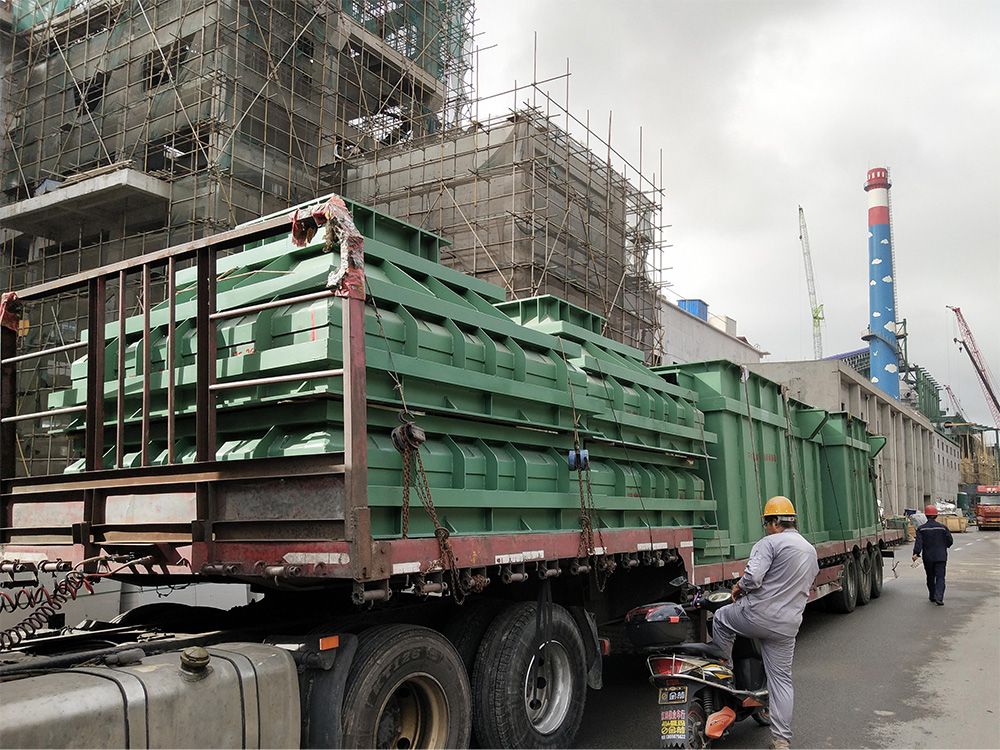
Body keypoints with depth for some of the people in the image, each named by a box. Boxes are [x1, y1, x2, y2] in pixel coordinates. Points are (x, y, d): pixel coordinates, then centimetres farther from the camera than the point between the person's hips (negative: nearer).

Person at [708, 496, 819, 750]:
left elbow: (753, 577, -24)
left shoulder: (770, 543, -11)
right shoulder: (811, 551, 16)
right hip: (787, 626, 7)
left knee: (721, 619, 22)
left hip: (758, 614, -7)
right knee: (781, 679, 12)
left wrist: (739, 587, -4)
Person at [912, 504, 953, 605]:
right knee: (940, 577, -3)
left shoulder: (921, 529, -2)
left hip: (927, 557, 1)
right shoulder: (943, 527, -2)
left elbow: (919, 542, -13)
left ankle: (932, 597, 24)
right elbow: (950, 541, 4)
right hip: (941, 557, -1)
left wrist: (916, 553, -19)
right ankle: (939, 597, -19)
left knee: (930, 577, 15)